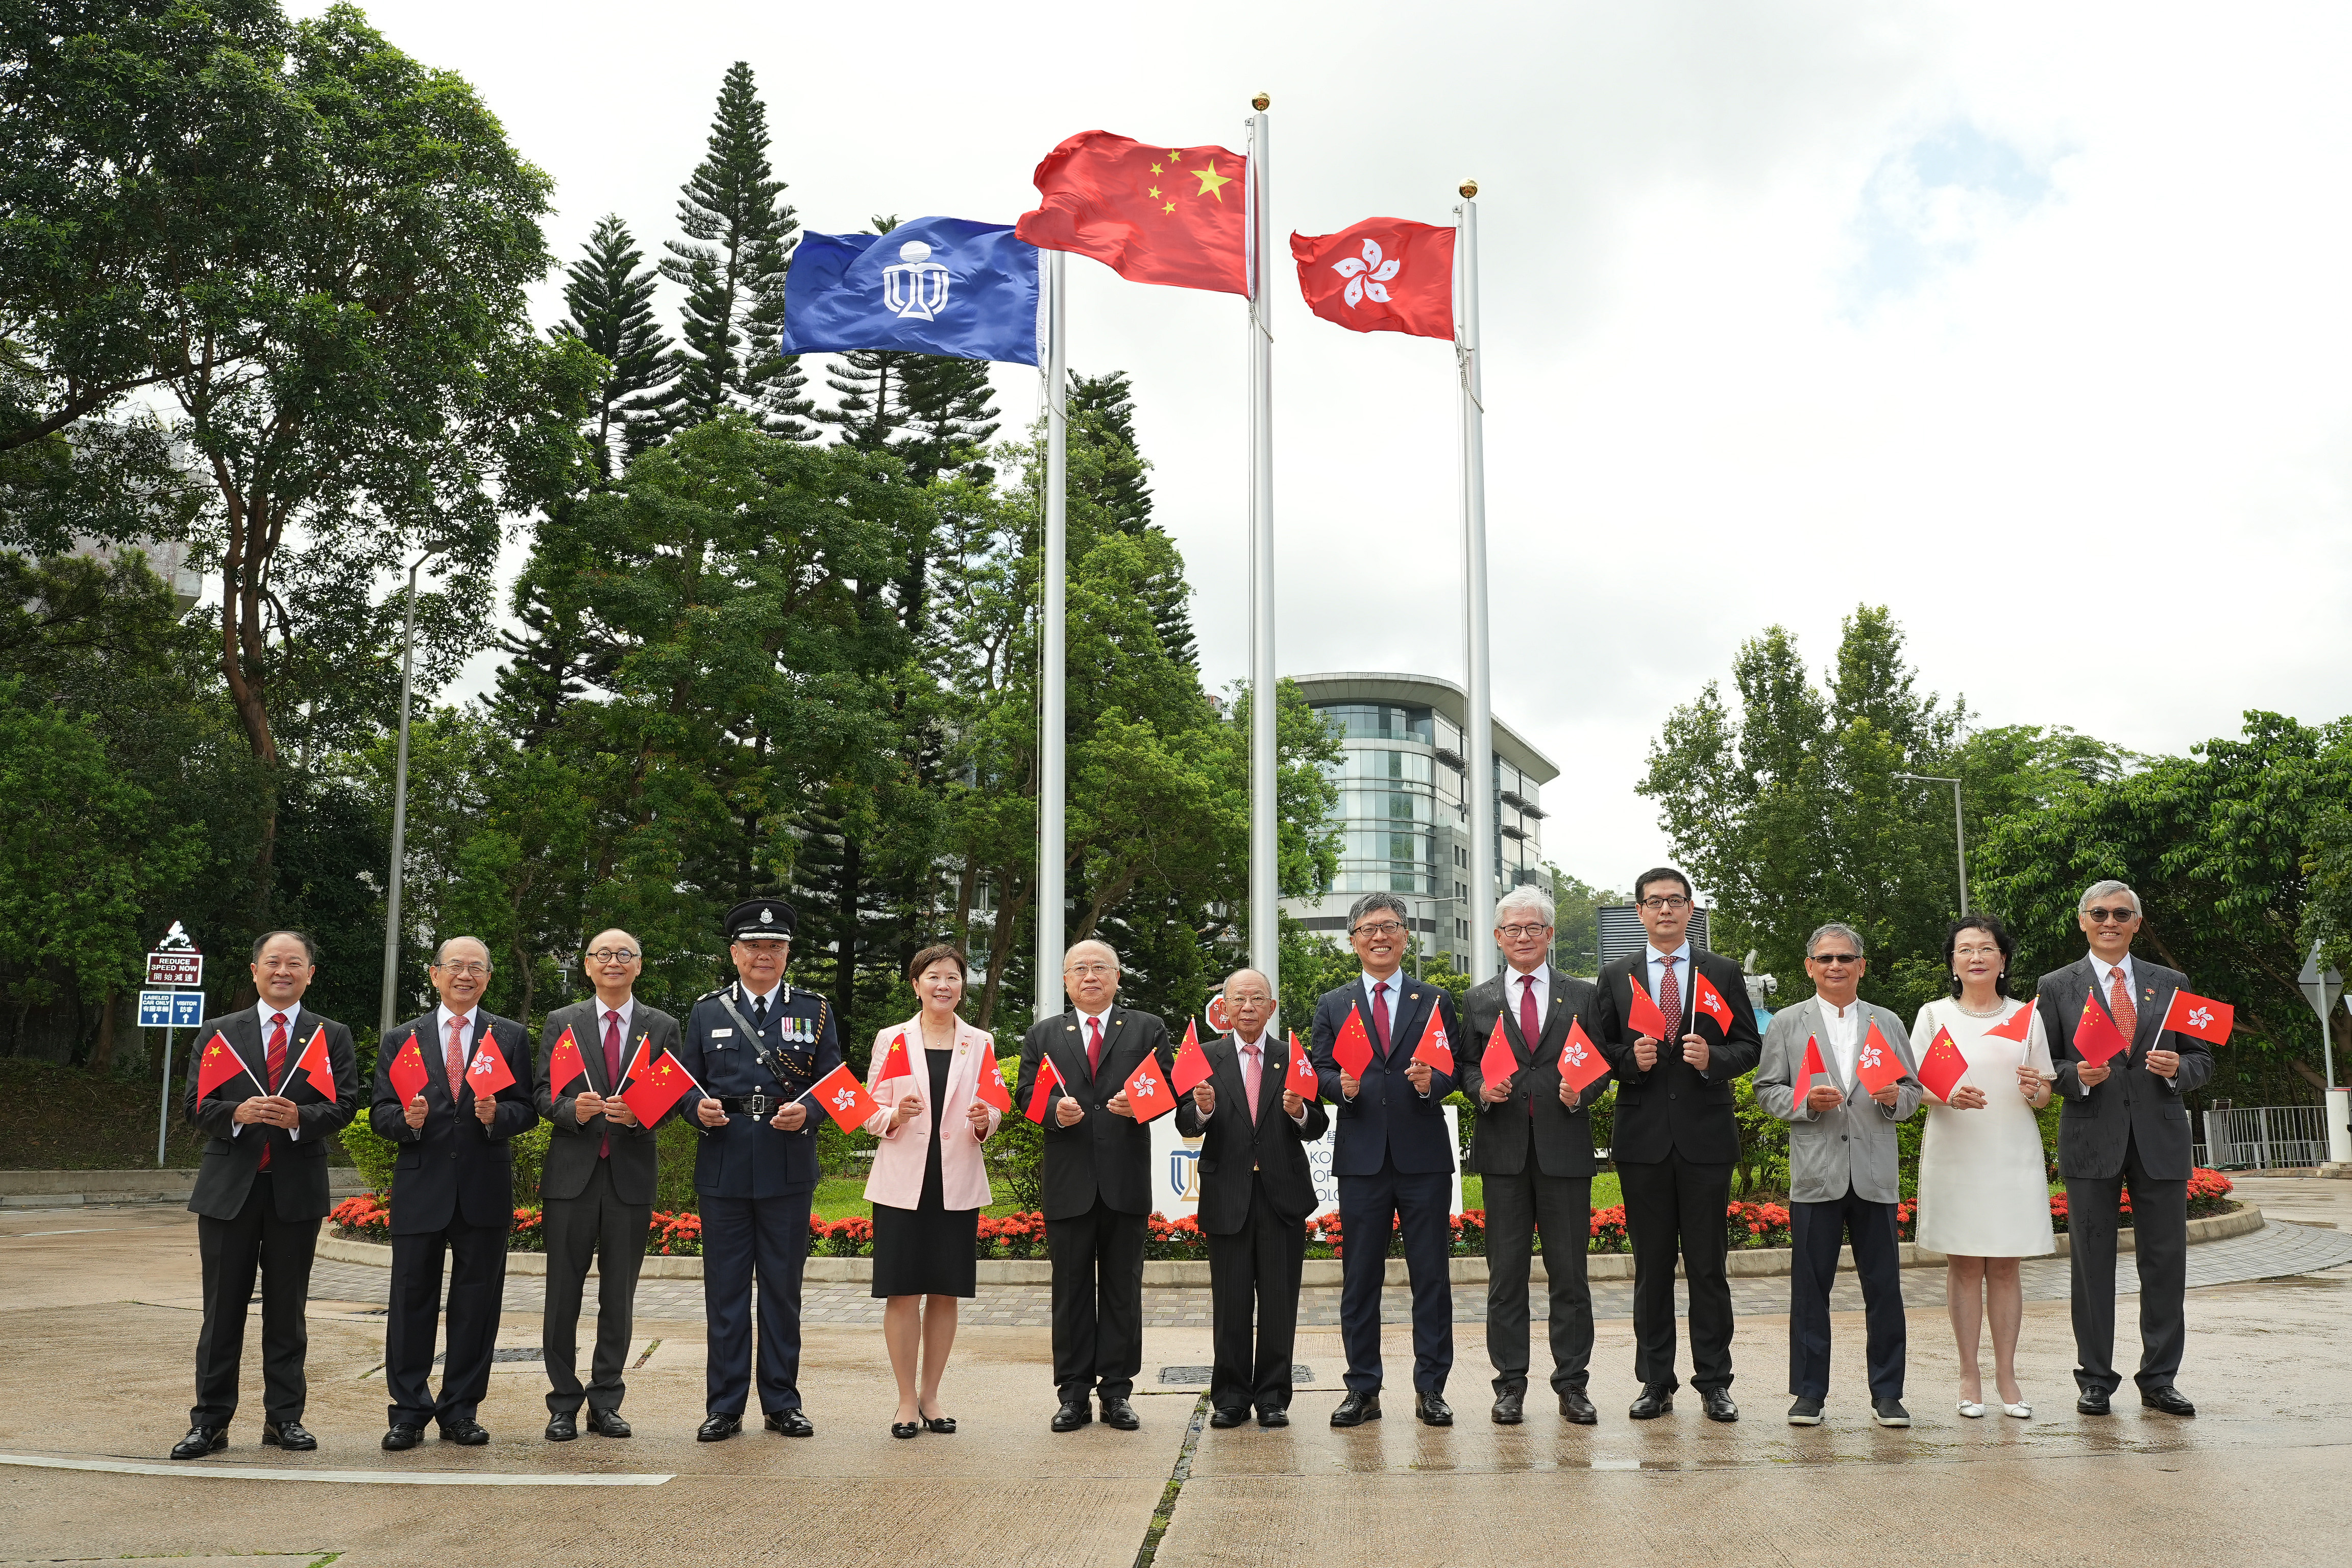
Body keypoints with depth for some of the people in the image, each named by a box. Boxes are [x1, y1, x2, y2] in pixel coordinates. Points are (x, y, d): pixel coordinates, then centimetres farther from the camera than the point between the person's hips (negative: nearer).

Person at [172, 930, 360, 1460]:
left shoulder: (333, 1036, 8)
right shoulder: (218, 1032, 9)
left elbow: (344, 1105, 0)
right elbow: (195, 1105, 2)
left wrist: (300, 1117, -18)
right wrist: (238, 1114, -17)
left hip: (297, 1189, 0)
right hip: (229, 1187, 0)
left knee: (288, 1311, 7)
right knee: (223, 1310, 3)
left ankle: (284, 1417, 15)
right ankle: (210, 1421, 10)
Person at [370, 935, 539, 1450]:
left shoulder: (511, 1037, 9)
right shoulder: (401, 1039, 10)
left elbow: (527, 1110, 4)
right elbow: (380, 1114, 6)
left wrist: (496, 1115, -16)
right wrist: (407, 1118, -15)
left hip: (485, 1190, 0)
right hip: (420, 1189, 0)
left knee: (477, 1303, 5)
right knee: (412, 1300, 3)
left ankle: (461, 1411, 15)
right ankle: (408, 1413, 13)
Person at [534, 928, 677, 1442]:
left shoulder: (663, 1028, 8)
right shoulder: (561, 1023, 8)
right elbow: (544, 1094, 3)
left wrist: (639, 1115, -15)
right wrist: (573, 1110, -17)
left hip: (632, 1174, 1)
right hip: (572, 1173, 0)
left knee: (619, 1298, 6)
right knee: (563, 1295, 2)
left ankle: (606, 1403, 16)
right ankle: (563, 1405, 12)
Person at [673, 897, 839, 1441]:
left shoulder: (814, 1011, 8)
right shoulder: (707, 1012, 10)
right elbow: (686, 1081, 11)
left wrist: (806, 1112, -14)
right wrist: (699, 1109, -10)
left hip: (788, 1172, 0)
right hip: (723, 1171, 0)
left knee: (783, 1290, 7)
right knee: (725, 1292, 4)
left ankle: (782, 1402, 18)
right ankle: (724, 1407, 13)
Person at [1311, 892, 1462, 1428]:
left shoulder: (1435, 1001, 11)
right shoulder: (1332, 1005, 12)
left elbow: (1456, 1066, 6)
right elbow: (1320, 1072, 8)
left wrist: (1432, 1082, -14)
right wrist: (1342, 1086, -13)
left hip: (1424, 1156, 0)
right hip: (1361, 1157, 1)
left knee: (1431, 1275, 2)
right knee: (1359, 1278, 4)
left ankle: (1430, 1389, 12)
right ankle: (1363, 1391, 12)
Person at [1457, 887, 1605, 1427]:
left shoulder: (1583, 996, 9)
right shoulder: (1477, 1001, 11)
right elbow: (1466, 1064, 11)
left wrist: (1581, 1093, -11)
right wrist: (1481, 1090, -9)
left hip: (1565, 1147, -1)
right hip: (1503, 1149, 1)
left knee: (1569, 1270, 3)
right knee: (1506, 1271, 4)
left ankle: (1572, 1384, 12)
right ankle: (1510, 1384, 12)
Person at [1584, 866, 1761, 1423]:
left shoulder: (1723, 973, 7)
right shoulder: (1615, 976, 8)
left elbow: (1750, 1047, 5)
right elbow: (1594, 1052, 7)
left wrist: (1713, 1058, -14)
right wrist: (1630, 1059, -12)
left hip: (1706, 1137, -1)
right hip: (1643, 1139, 1)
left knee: (1708, 1264, 3)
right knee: (1651, 1265, 6)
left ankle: (1714, 1382, 13)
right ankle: (1655, 1382, 14)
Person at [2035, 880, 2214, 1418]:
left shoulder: (2171, 984, 12)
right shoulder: (2056, 988, 6)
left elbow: (2202, 1059, 13)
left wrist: (2178, 1069, -9)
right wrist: (2077, 1076, -15)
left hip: (2161, 1138, 2)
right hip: (2091, 1141, -2)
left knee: (2166, 1263, 3)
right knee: (2092, 1264, 2)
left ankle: (2159, 1380, 15)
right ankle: (2096, 1381, 11)